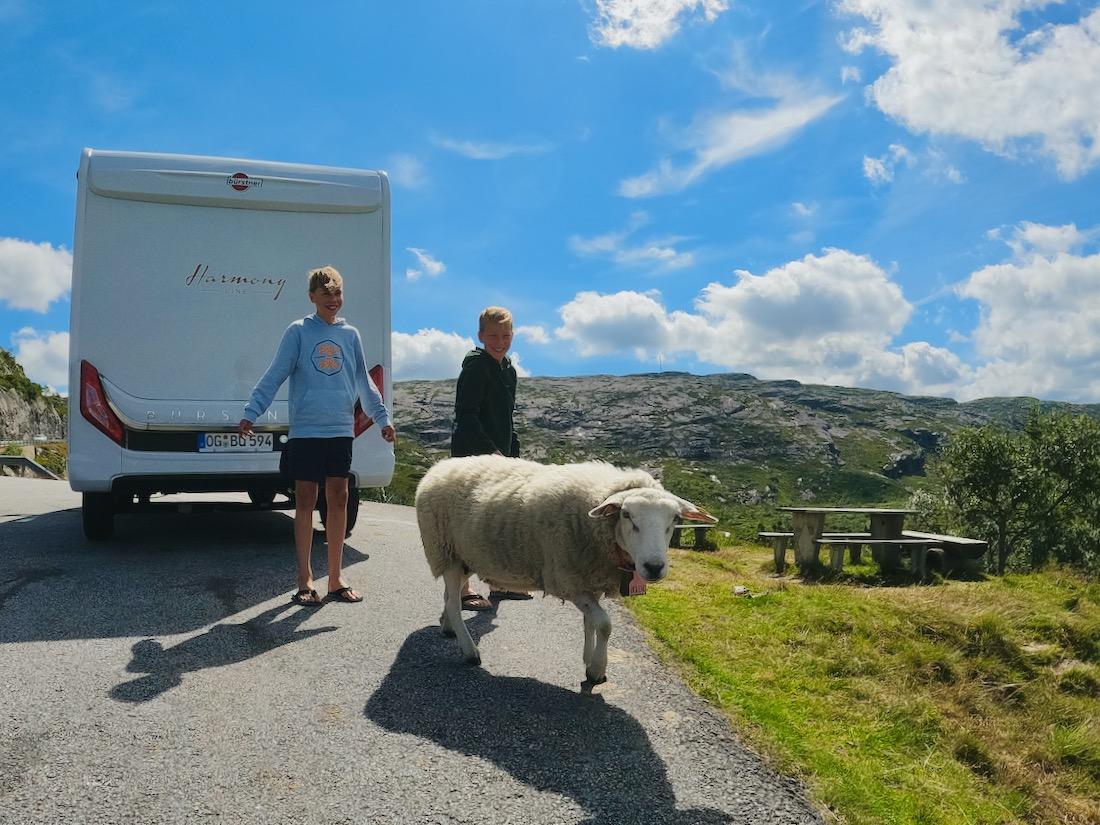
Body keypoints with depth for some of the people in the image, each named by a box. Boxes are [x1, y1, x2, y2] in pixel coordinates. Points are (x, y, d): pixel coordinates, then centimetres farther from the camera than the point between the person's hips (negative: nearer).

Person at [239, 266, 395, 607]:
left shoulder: (350, 334, 10)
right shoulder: (298, 332, 0)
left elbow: (364, 381, 16)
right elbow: (274, 376, -3)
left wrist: (382, 418, 13)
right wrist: (251, 412, -11)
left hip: (341, 430, 3)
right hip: (305, 430, -3)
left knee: (338, 500, 6)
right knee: (305, 501, 3)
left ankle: (336, 578, 15)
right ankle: (305, 580, 11)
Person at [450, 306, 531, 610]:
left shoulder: (508, 370, 15)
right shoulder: (475, 364, -12)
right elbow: (466, 414, -19)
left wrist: (514, 454, 16)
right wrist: (490, 450, -24)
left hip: (498, 455, 9)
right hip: (472, 455, -9)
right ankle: (463, 588, 3)